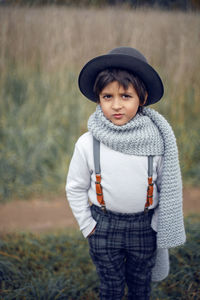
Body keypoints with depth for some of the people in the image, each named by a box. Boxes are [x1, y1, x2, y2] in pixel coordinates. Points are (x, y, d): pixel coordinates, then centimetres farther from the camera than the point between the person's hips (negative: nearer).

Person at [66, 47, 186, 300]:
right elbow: (75, 188, -1)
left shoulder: (157, 141, -13)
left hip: (144, 226, 1)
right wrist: (87, 225, -1)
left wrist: (161, 225, 2)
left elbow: (168, 187, -1)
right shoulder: (87, 144, -14)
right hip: (104, 225, 0)